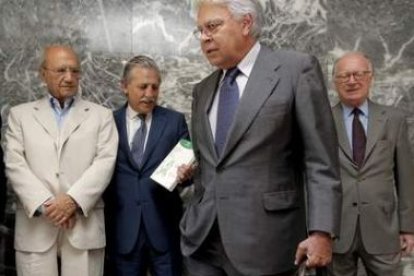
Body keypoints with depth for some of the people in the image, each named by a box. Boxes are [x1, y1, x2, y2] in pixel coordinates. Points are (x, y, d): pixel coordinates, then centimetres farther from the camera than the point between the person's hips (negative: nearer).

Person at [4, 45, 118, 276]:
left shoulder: (101, 115, 11)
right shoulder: (21, 114, 12)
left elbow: (105, 162, -2)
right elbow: (15, 164, 2)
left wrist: (74, 200, -14)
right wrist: (45, 204, -11)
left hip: (84, 226, 0)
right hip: (35, 226, 1)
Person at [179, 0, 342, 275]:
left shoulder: (297, 68, -5)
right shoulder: (203, 89, 13)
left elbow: (321, 160, -9)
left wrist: (322, 231, -14)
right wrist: (196, 219, 13)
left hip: (263, 239, -4)